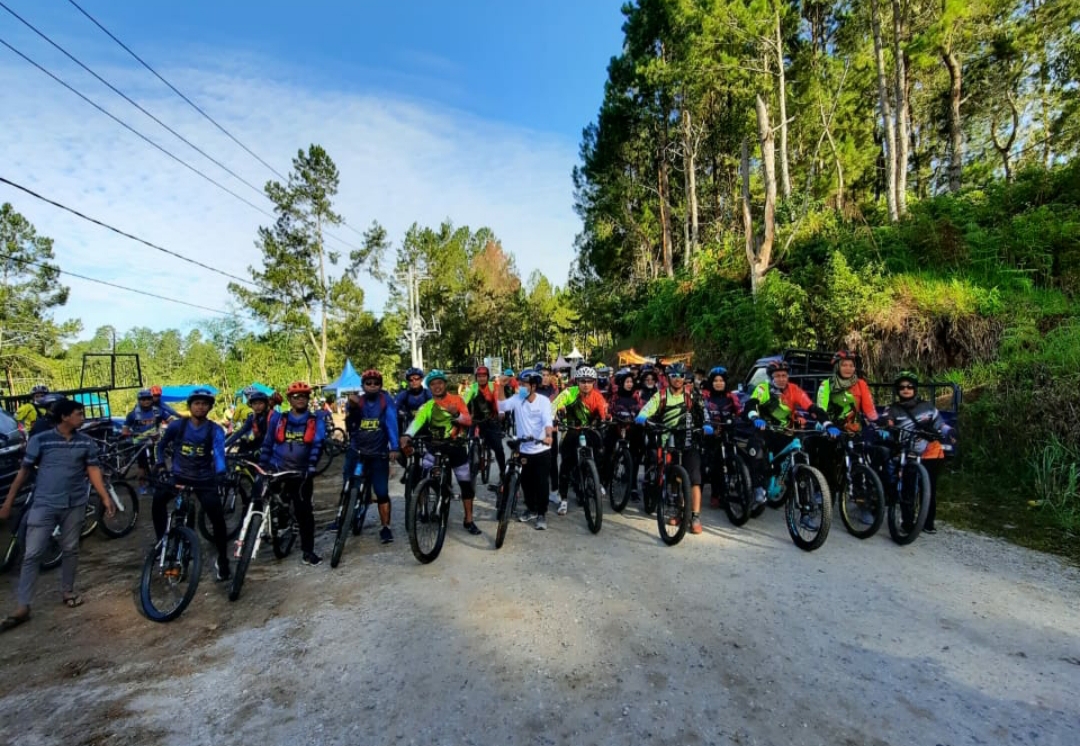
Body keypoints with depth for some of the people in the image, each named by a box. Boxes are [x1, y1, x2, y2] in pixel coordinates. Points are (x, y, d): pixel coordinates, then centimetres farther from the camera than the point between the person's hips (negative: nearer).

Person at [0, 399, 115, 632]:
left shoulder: (87, 442, 1)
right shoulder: (40, 440, -6)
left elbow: (93, 471, 2)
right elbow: (24, 472, 2)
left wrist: (106, 498, -4)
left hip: (75, 505, 2)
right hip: (44, 505, -2)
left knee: (70, 549, 13)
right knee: (32, 554, 0)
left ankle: (67, 591, 30)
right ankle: (22, 607, 8)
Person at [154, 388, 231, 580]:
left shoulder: (215, 430, -12)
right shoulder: (177, 425, -6)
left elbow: (219, 452, -27)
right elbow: (162, 446, 10)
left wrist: (220, 473, -43)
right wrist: (160, 465, -3)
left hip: (204, 479, -3)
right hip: (178, 475, 3)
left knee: (218, 517, -10)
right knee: (158, 499, -17)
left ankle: (222, 560, 5)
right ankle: (162, 542, 8)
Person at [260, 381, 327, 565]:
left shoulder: (316, 420, 0)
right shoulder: (278, 418, 5)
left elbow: (317, 444, -10)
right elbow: (267, 444, 11)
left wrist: (311, 467, -22)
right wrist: (261, 466, 7)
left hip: (301, 473, -1)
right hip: (277, 470, 2)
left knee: (304, 510, 2)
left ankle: (308, 551, 11)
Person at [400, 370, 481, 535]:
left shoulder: (456, 399, 0)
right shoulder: (428, 406, 1)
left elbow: (468, 421, -8)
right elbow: (417, 421, -18)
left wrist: (456, 414, -28)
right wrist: (407, 435, -37)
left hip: (457, 447, 0)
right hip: (436, 446, 1)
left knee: (466, 484, 2)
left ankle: (469, 521, 16)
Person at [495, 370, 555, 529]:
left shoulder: (544, 400, -10)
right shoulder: (517, 399, -1)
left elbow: (547, 421, -22)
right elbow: (501, 406, -14)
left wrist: (548, 435, -41)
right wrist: (501, 386, -21)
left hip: (541, 450, -4)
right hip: (524, 449, 4)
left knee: (541, 482, 1)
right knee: (526, 482, 15)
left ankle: (542, 513, 15)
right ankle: (530, 508, 35)